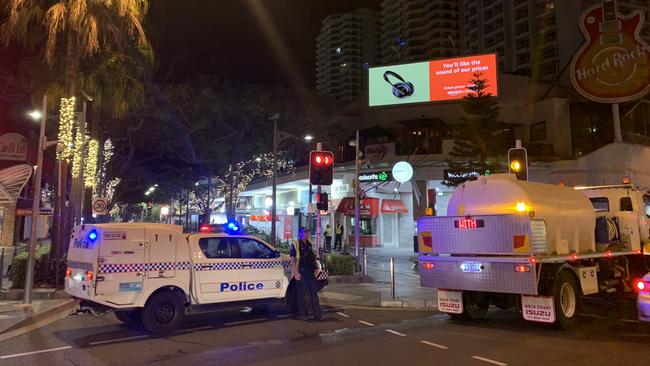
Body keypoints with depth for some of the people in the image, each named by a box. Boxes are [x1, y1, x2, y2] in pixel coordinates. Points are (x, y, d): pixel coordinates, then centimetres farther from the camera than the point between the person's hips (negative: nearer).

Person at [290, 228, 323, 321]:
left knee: (314, 292, 4)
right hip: (301, 273, -6)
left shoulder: (309, 244, 15)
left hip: (310, 272, 6)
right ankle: (301, 313, 14)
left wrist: (315, 266, 14)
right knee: (301, 293, 2)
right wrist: (295, 272, -17)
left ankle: (317, 314, 6)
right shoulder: (295, 245, -5)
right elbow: (292, 259, -10)